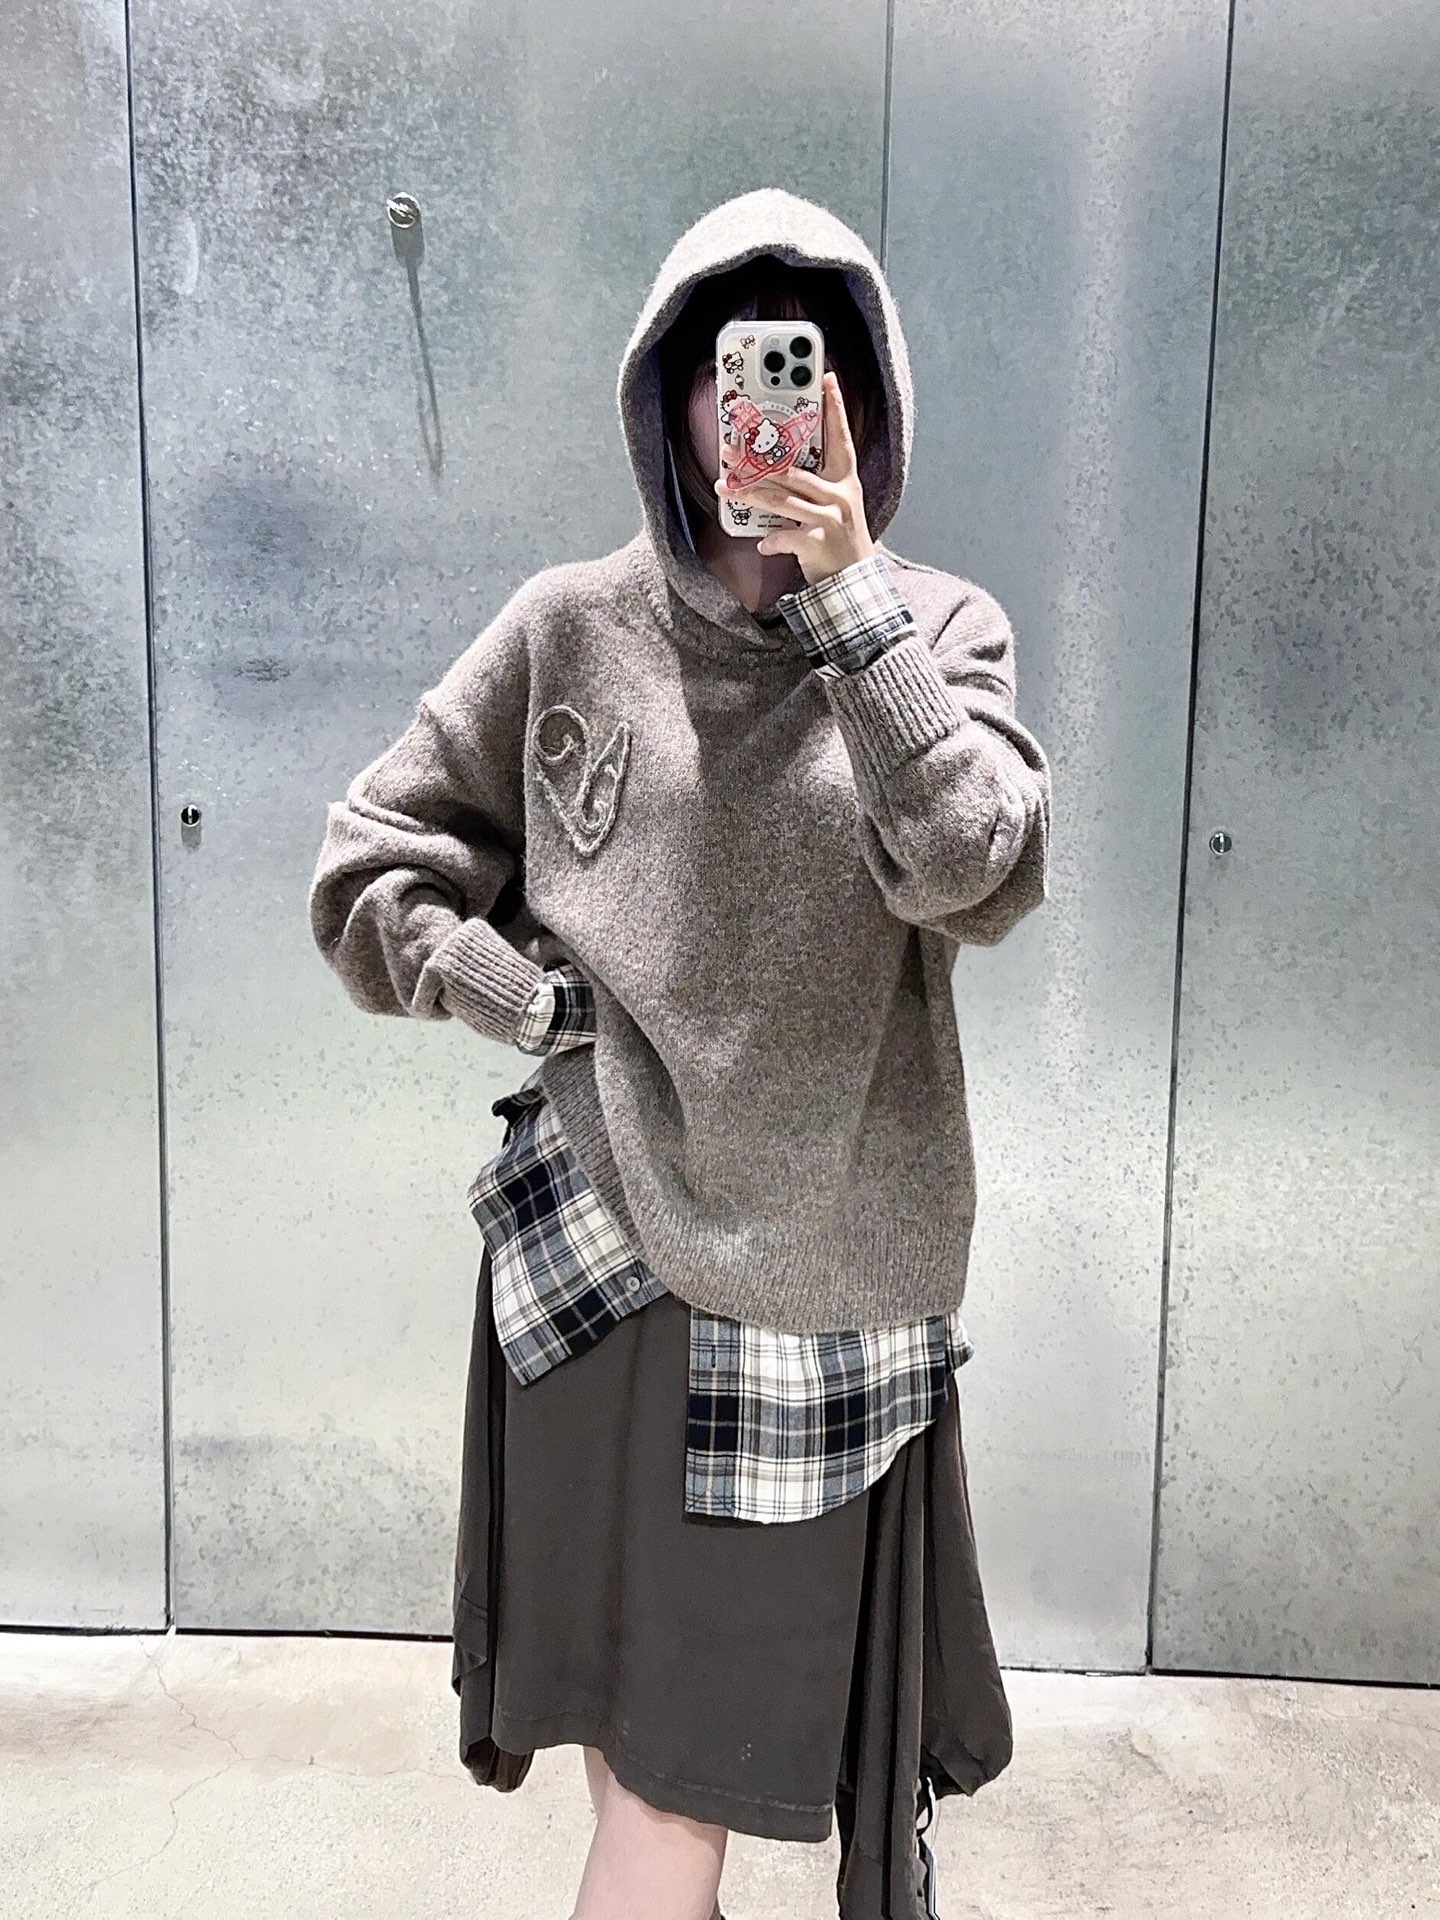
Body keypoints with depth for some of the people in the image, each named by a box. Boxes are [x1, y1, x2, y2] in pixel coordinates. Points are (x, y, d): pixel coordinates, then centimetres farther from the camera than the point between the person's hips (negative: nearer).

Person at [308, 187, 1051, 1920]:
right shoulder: (571, 629, 0)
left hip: (826, 1277, 0)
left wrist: (849, 596, -21)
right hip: (602, 1256, 1)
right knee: (633, 1735, 16)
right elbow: (368, 866, 5)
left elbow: (977, 876, -17)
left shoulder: (939, 632, 1)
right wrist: (544, 1004, -7)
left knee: (689, 1771, 10)